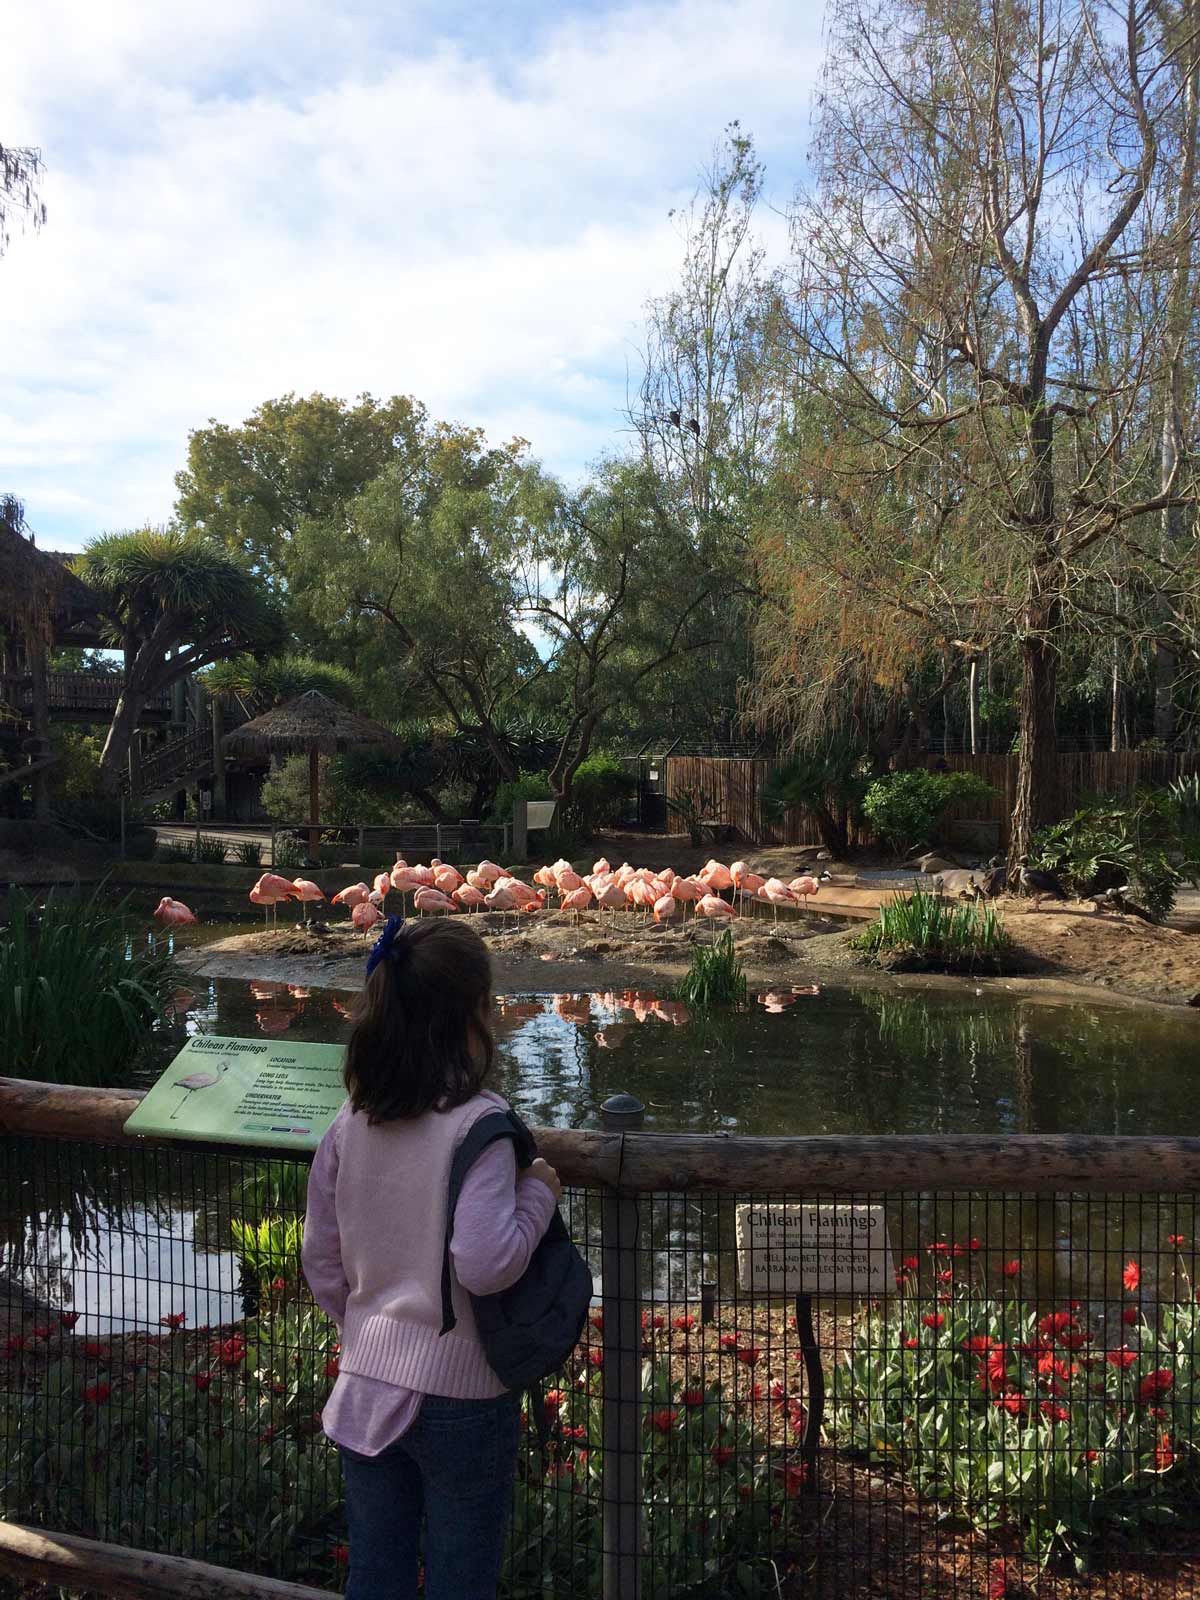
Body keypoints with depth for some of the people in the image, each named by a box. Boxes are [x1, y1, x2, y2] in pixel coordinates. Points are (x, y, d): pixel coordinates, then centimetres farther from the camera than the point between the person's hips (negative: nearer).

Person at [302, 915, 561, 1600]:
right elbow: (485, 1265, -27)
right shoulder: (476, 1120, -20)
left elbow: (321, 1261, 6)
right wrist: (539, 1194, -11)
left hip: (366, 1388, 6)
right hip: (460, 1393, -5)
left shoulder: (351, 1121, -2)